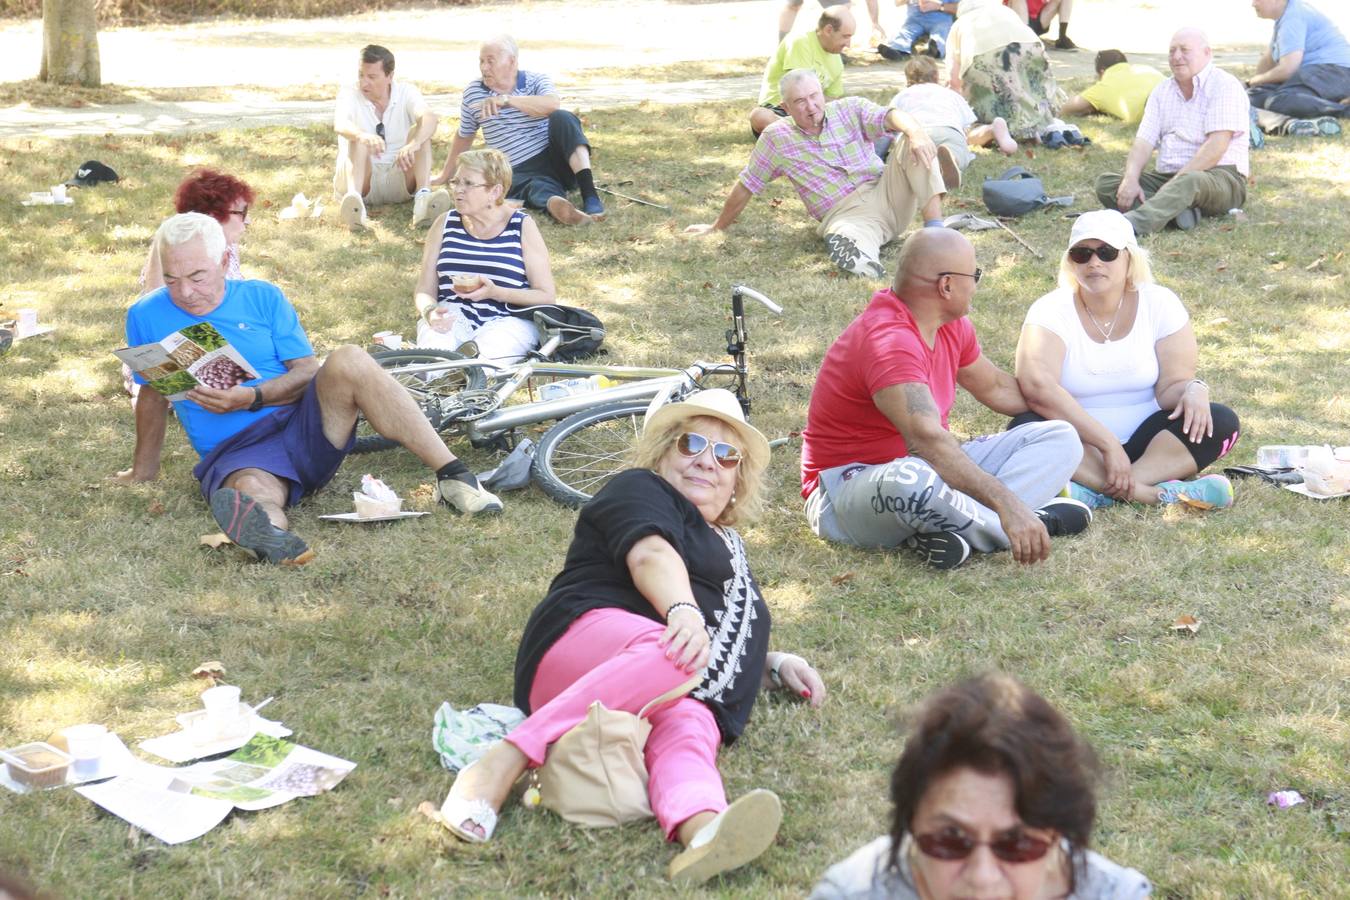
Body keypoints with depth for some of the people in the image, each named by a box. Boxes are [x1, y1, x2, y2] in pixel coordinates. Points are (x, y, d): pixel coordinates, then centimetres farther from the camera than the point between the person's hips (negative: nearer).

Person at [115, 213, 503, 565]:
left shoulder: (263, 297, 8)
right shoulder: (147, 316, 7)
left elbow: (308, 372, 3)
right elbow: (153, 394, 18)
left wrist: (251, 398, -14)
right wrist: (143, 470, 24)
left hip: (303, 425, 2)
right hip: (237, 453, -2)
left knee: (348, 360, -28)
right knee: (253, 493, -40)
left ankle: (452, 475, -33)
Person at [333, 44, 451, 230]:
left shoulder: (406, 92, -2)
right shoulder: (349, 94, -4)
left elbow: (429, 118, -23)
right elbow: (339, 124, -27)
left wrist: (413, 144, -45)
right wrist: (363, 136, -50)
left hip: (400, 177, 1)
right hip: (362, 179, -1)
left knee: (419, 132, -21)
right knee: (359, 139, -28)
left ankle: (423, 198, -45)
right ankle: (354, 198, -53)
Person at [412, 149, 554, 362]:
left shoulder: (522, 227, 4)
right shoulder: (445, 225, 12)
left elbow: (546, 296, 0)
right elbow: (424, 290, 12)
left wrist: (494, 292, -16)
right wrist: (430, 311, -14)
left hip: (506, 320, -2)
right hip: (453, 314, 2)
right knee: (433, 344, -34)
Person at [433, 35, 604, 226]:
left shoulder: (537, 80, 2)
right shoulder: (473, 93, 10)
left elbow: (553, 104, -22)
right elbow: (464, 136, 25)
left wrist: (506, 100, -30)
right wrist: (445, 175, 32)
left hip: (554, 158, 0)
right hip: (520, 174, 0)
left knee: (562, 118, -31)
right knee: (538, 189, -37)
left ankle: (589, 194, -47)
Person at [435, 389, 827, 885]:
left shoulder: (725, 546, 39)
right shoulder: (642, 490, 14)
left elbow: (727, 647, 46)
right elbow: (650, 555, -9)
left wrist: (777, 664, 26)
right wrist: (684, 611, -30)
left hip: (692, 699, 5)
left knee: (685, 727, -33)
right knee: (671, 658, -40)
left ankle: (701, 829, -70)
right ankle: (508, 759, -45)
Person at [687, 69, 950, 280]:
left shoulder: (851, 110, 4)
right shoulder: (776, 138, 3)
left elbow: (891, 117, -16)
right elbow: (745, 186, 13)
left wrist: (915, 132, -40)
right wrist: (718, 227, 20)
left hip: (885, 193, 3)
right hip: (847, 214, -3)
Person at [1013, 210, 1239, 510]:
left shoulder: (1160, 304, -1)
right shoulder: (1051, 311, -10)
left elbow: (1171, 385, -3)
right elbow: (1038, 387, -26)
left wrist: (1193, 391, -29)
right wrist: (1107, 443, -32)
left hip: (1143, 440, 3)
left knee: (1221, 422, -21)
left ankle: (1095, 490, -34)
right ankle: (1158, 492, -38)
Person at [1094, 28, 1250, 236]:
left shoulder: (1225, 86, -5)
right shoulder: (1163, 90, 16)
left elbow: (1216, 146, -16)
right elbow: (1144, 140, 5)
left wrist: (1176, 182, -24)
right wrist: (1130, 180, -15)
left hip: (1220, 178, -7)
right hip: (1166, 176, 7)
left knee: (1190, 182, -41)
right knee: (1105, 181, -13)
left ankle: (1134, 223, -66)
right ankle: (1177, 211, -34)